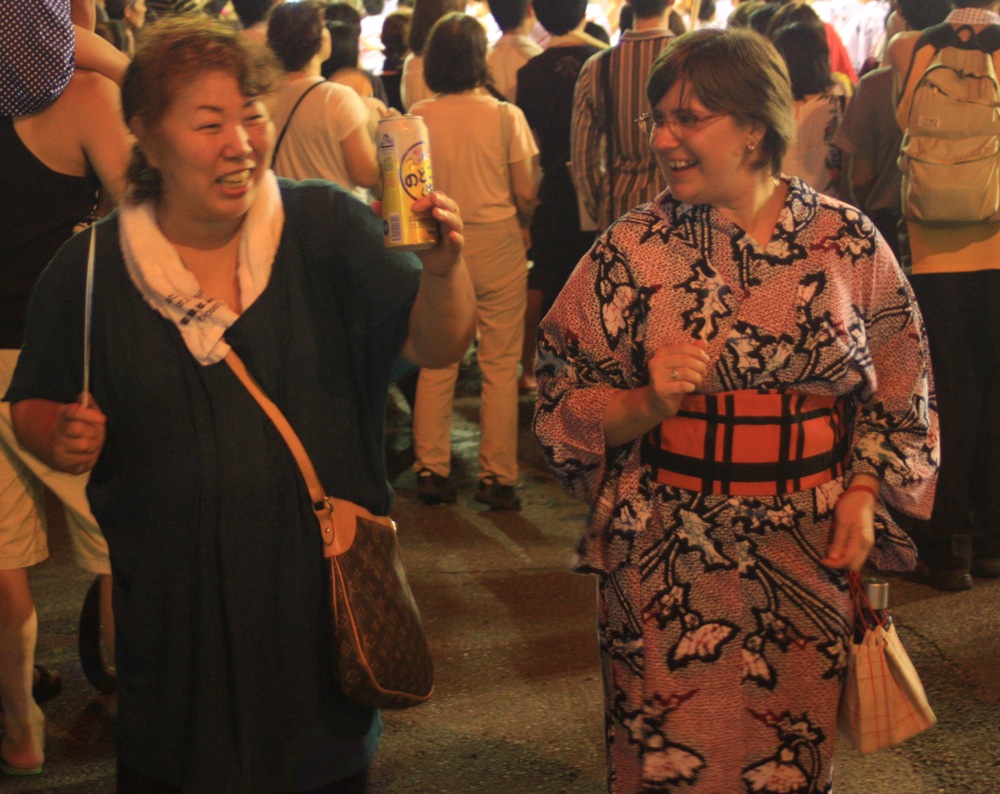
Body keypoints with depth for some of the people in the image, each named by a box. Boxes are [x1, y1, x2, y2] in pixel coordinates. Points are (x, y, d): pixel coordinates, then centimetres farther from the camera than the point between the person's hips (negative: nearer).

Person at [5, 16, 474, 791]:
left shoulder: (328, 227, -7)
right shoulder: (89, 269, -5)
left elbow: (439, 345, -13)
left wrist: (442, 270, -32)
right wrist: (65, 439, -14)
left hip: (323, 587, 0)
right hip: (170, 607, 0)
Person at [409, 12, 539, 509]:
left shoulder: (419, 118, -4)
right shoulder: (505, 116, -9)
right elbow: (526, 194, -6)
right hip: (497, 244, -2)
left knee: (436, 363, 10)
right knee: (500, 365, 5)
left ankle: (431, 470, 14)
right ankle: (496, 477, 8)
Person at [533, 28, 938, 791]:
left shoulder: (849, 242, -3)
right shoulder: (634, 249, -5)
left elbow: (899, 391, 6)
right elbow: (566, 404, -2)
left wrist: (863, 493, -7)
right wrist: (648, 404, -20)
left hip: (811, 556, 1)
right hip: (668, 557, -1)